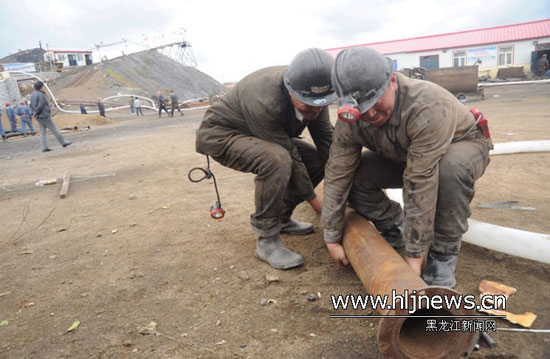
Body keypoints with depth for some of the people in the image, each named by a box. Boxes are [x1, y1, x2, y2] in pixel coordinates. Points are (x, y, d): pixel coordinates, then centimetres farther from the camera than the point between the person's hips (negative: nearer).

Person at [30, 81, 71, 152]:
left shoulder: (33, 94, 14)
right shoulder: (41, 95, -15)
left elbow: (31, 105, 16)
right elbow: (40, 106, -20)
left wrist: (34, 113, 7)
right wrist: (36, 114, -10)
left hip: (39, 117, 9)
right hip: (44, 116, -9)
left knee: (42, 132, 7)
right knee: (54, 129, 0)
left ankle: (44, 147, 4)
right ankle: (64, 143, 8)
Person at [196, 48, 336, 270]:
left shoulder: (312, 95, -16)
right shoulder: (263, 100, -37)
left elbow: (327, 140, -10)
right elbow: (289, 156, -31)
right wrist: (315, 203, -21)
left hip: (260, 135, 7)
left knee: (318, 160, -4)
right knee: (276, 159, -36)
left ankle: (281, 217, 11)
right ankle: (267, 239, -19)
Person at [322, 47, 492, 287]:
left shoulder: (428, 107, -40)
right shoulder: (349, 120, -23)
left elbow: (419, 184, -41)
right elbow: (337, 176, -20)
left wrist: (414, 255, -36)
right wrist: (332, 238, -16)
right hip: (403, 157, 5)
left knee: (451, 168, -41)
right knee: (351, 175, -18)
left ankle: (443, 254, -17)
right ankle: (395, 230, 6)